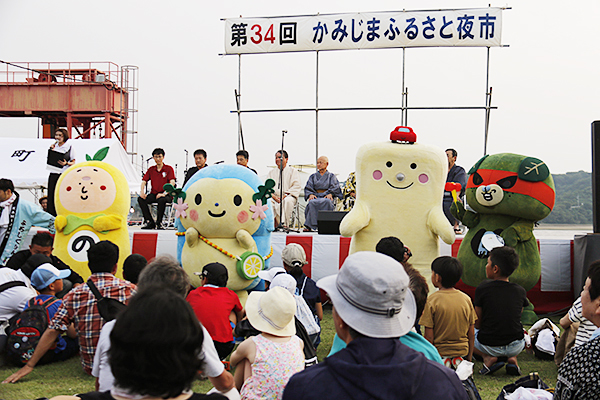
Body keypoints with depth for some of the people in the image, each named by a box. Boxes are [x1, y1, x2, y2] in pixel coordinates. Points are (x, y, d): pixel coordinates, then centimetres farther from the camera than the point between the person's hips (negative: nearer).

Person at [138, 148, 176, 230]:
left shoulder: (169, 168, 1)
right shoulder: (151, 169, 14)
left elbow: (172, 183, -12)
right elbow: (144, 181, 9)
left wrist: (164, 193, -27)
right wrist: (142, 192, -12)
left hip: (166, 195, -4)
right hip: (153, 194, 5)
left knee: (162, 200, -39)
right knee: (140, 199, -22)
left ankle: (159, 223, -18)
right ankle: (149, 222, -13)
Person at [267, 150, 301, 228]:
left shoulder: (293, 171, 12)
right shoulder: (272, 172, 23)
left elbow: (296, 187, 1)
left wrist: (285, 195, -14)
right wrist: (274, 196, -9)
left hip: (288, 196, -3)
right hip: (274, 196, 3)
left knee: (288, 201, -40)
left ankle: (285, 225, -37)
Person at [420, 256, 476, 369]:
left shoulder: (432, 300, -13)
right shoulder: (466, 299, -2)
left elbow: (429, 337, -12)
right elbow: (471, 334, 4)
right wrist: (469, 358, 16)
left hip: (439, 351, -3)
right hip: (462, 350, 3)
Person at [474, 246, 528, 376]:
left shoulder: (482, 289, -12)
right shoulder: (520, 291, -3)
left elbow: (477, 324, -4)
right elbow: (517, 316, 11)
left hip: (489, 346, -3)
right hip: (515, 347, 3)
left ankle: (488, 358, 1)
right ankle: (512, 358, 8)